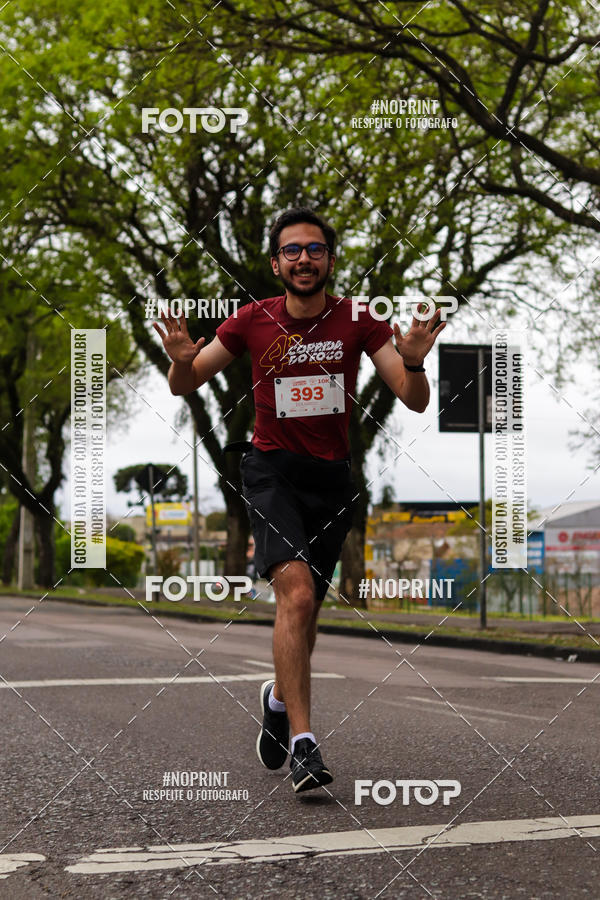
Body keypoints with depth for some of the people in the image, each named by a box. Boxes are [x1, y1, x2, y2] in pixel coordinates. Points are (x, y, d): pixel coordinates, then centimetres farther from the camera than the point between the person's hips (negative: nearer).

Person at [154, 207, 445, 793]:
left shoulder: (357, 321, -1)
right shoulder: (252, 321, -3)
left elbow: (415, 402, -5)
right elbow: (185, 386, 7)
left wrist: (413, 364, -27)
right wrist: (182, 361, -16)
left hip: (333, 477, 3)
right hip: (272, 471, -2)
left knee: (306, 610, 11)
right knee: (297, 593, -23)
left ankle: (278, 699, 41)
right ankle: (302, 742, -23)